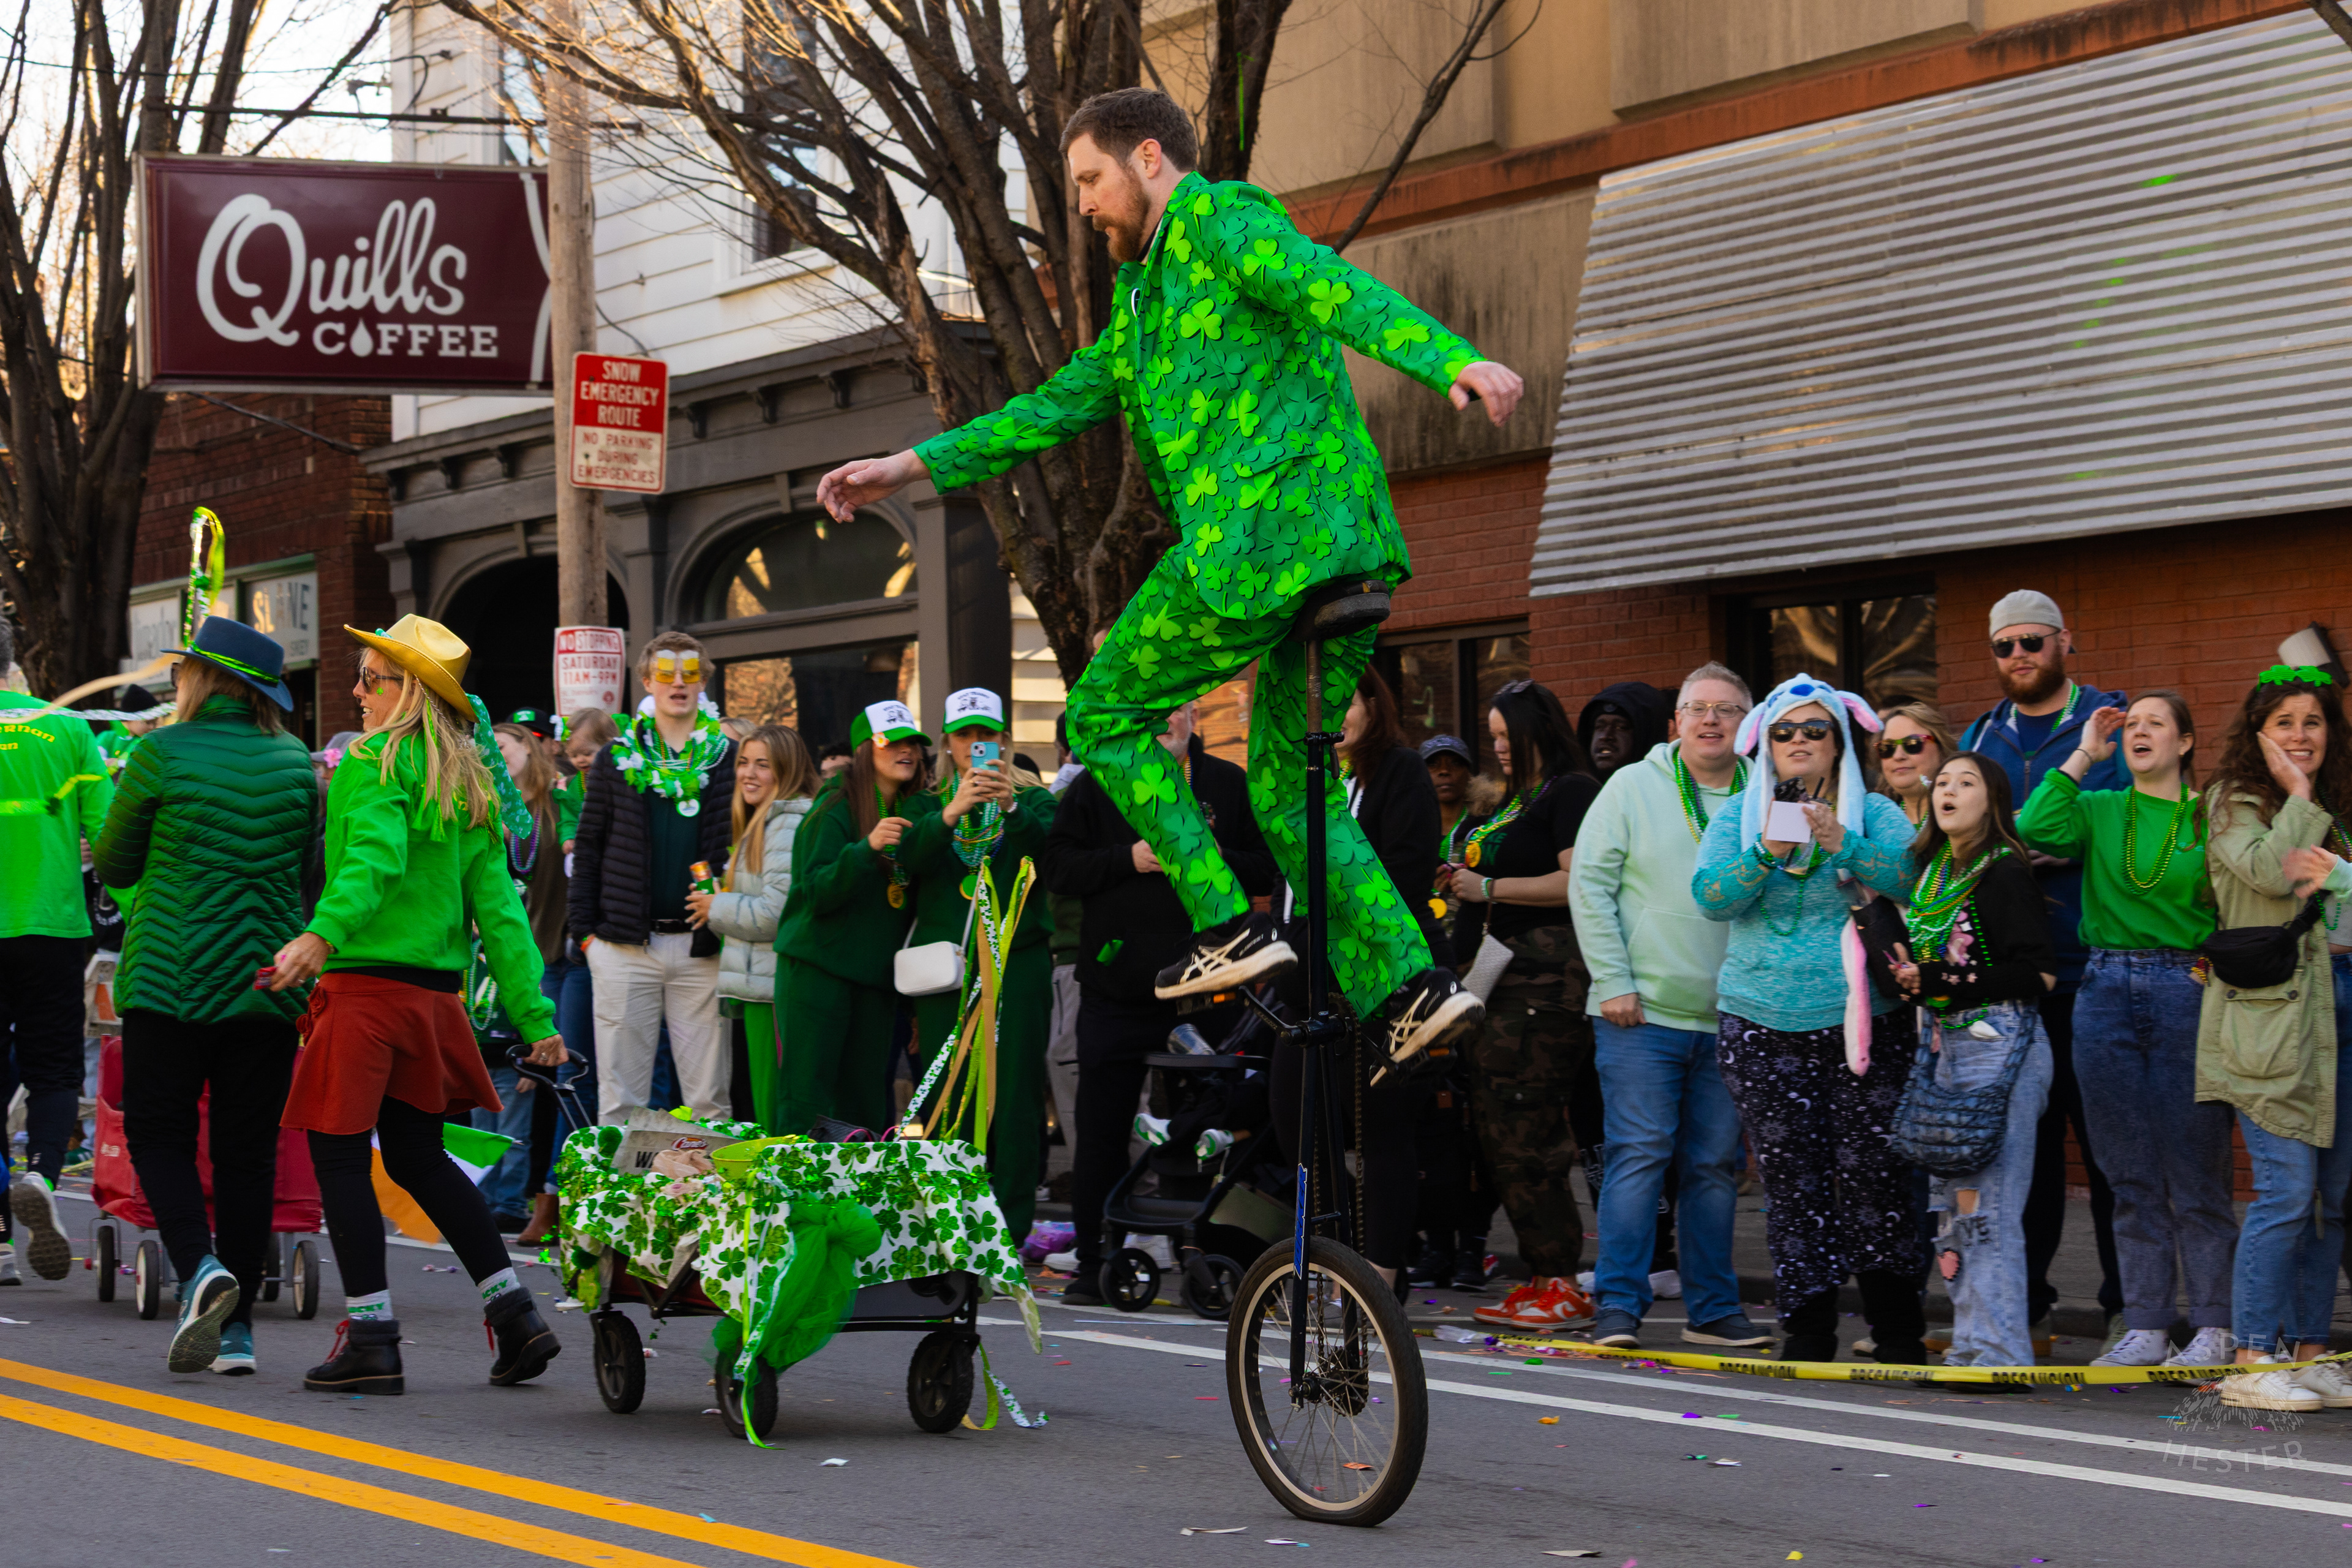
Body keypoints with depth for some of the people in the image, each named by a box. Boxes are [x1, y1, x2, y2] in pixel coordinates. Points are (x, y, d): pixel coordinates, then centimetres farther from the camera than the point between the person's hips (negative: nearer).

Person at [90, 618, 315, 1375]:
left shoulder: (161, 755, -6)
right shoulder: (297, 763, 4)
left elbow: (113, 865, 5)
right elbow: (316, 873, 11)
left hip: (170, 977, -3)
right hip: (270, 982, 3)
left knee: (158, 1136, 7)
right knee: (247, 1150, 8)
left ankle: (200, 1269, -18)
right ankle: (237, 1327, 7)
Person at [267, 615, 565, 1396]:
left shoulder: (376, 763, -7)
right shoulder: (467, 782, 15)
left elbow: (375, 858, -26)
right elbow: (498, 903, 12)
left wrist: (322, 935, -39)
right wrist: (532, 1011, 10)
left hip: (365, 983, -8)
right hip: (434, 990, 8)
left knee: (339, 1155, -1)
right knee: (418, 1157, 18)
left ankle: (370, 1337, -3)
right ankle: (514, 1313, 15)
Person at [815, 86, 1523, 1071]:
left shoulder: (1219, 218, 0)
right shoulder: (1145, 293, 30)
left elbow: (1342, 293, -17)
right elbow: (1063, 404, 31)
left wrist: (1456, 362, -34)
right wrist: (911, 468, 28)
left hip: (1263, 531, -10)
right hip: (1345, 547, 10)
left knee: (1106, 715, 3)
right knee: (1286, 784, 13)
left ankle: (1231, 927, -5)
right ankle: (1410, 989, 1)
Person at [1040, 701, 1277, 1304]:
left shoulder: (1229, 785, 9)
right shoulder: (1098, 785, 6)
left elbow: (1269, 870, 8)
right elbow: (1056, 866, 0)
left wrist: (1217, 859, -10)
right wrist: (1129, 860, -13)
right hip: (1117, 981, 0)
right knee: (1103, 1129, 2)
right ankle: (1093, 1265, 11)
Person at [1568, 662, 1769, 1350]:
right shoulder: (1633, 788, 2)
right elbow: (1590, 886, -1)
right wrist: (1613, 982, -8)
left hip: (1729, 1020, 3)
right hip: (1642, 1011, -3)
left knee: (1716, 1164, 7)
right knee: (1639, 1154, -7)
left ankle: (1713, 1308, 15)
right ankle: (1618, 1305, -4)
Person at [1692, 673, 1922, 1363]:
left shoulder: (1875, 814, 7)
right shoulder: (1738, 818, 11)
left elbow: (1914, 879, -10)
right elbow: (1711, 896, -2)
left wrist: (1844, 846, -23)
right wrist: (1767, 853, -18)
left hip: (1863, 1023, -2)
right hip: (1763, 1026, 2)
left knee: (1873, 1174, -6)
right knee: (1792, 1178, 0)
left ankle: (1896, 1326, 3)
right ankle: (1807, 1325, 6)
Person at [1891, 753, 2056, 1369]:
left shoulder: (2004, 873, -10)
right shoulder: (1929, 869, 14)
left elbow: (2038, 975, -16)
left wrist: (1941, 983, -17)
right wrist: (1907, 974, 5)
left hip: (1999, 1045, -9)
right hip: (1944, 1047, 9)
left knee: (1987, 1203, -10)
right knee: (1950, 1202, 10)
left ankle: (1998, 1352, -8)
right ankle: (1971, 1344, 16)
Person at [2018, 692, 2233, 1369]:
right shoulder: (2099, 811, 10)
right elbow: (2037, 831, -10)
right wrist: (2082, 756, -3)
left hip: (2187, 991, -3)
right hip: (2107, 991, 3)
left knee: (2195, 1173, -2)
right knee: (2133, 1179, 6)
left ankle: (2213, 1327, 5)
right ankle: (2146, 1327, 11)